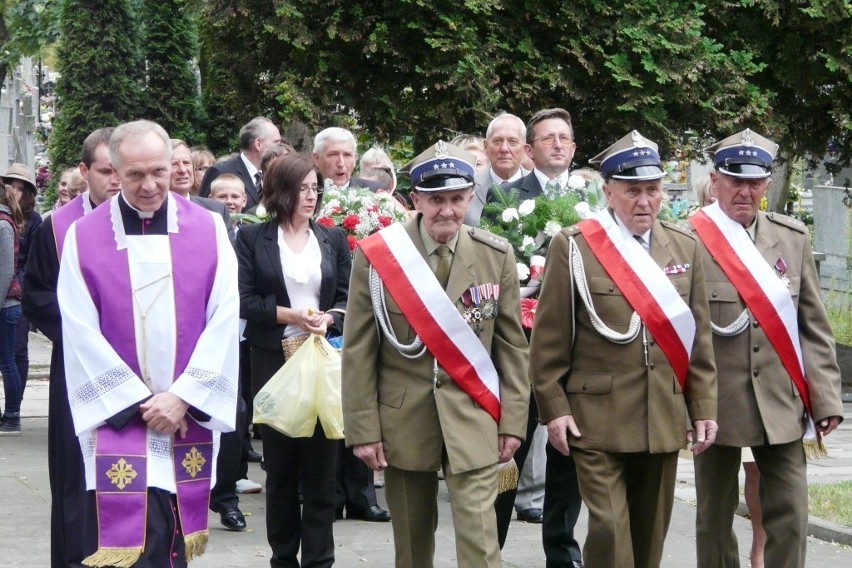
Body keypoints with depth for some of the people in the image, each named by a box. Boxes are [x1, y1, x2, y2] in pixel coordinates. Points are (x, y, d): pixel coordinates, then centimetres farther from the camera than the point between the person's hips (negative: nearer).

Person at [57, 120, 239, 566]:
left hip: (190, 413, 2)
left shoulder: (208, 229, 2)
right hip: (120, 416, -2)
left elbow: (225, 318, -2)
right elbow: (81, 333, -4)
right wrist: (138, 403, -9)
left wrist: (184, 398, -10)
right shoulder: (83, 236, -2)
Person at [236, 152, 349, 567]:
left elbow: (346, 299, 7)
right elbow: (245, 301, -4)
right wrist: (292, 316, -15)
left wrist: (327, 319, -14)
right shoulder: (252, 238, 2)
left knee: (320, 463, -2)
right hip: (274, 362, -1)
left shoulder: (333, 238, 9)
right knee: (280, 465, 6)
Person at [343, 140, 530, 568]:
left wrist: (513, 420, 0)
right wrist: (363, 429, -6)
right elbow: (358, 351, -3)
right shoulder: (377, 256, -6)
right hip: (403, 420, 0)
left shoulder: (497, 257, -1)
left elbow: (512, 344, 4)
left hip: (474, 419, 0)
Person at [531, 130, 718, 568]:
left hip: (664, 420, 4)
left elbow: (699, 337, 11)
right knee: (609, 531, -10)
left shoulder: (685, 248, 10)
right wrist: (554, 408, -7)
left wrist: (703, 408, 7)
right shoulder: (573, 247, -3)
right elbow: (549, 338, -3)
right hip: (598, 420, -4)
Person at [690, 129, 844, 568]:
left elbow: (814, 326, 7)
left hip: (782, 404, 3)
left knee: (790, 517, 1)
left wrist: (826, 397, 2)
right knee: (715, 516, 10)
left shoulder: (793, 239, 6)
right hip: (717, 404, -3)